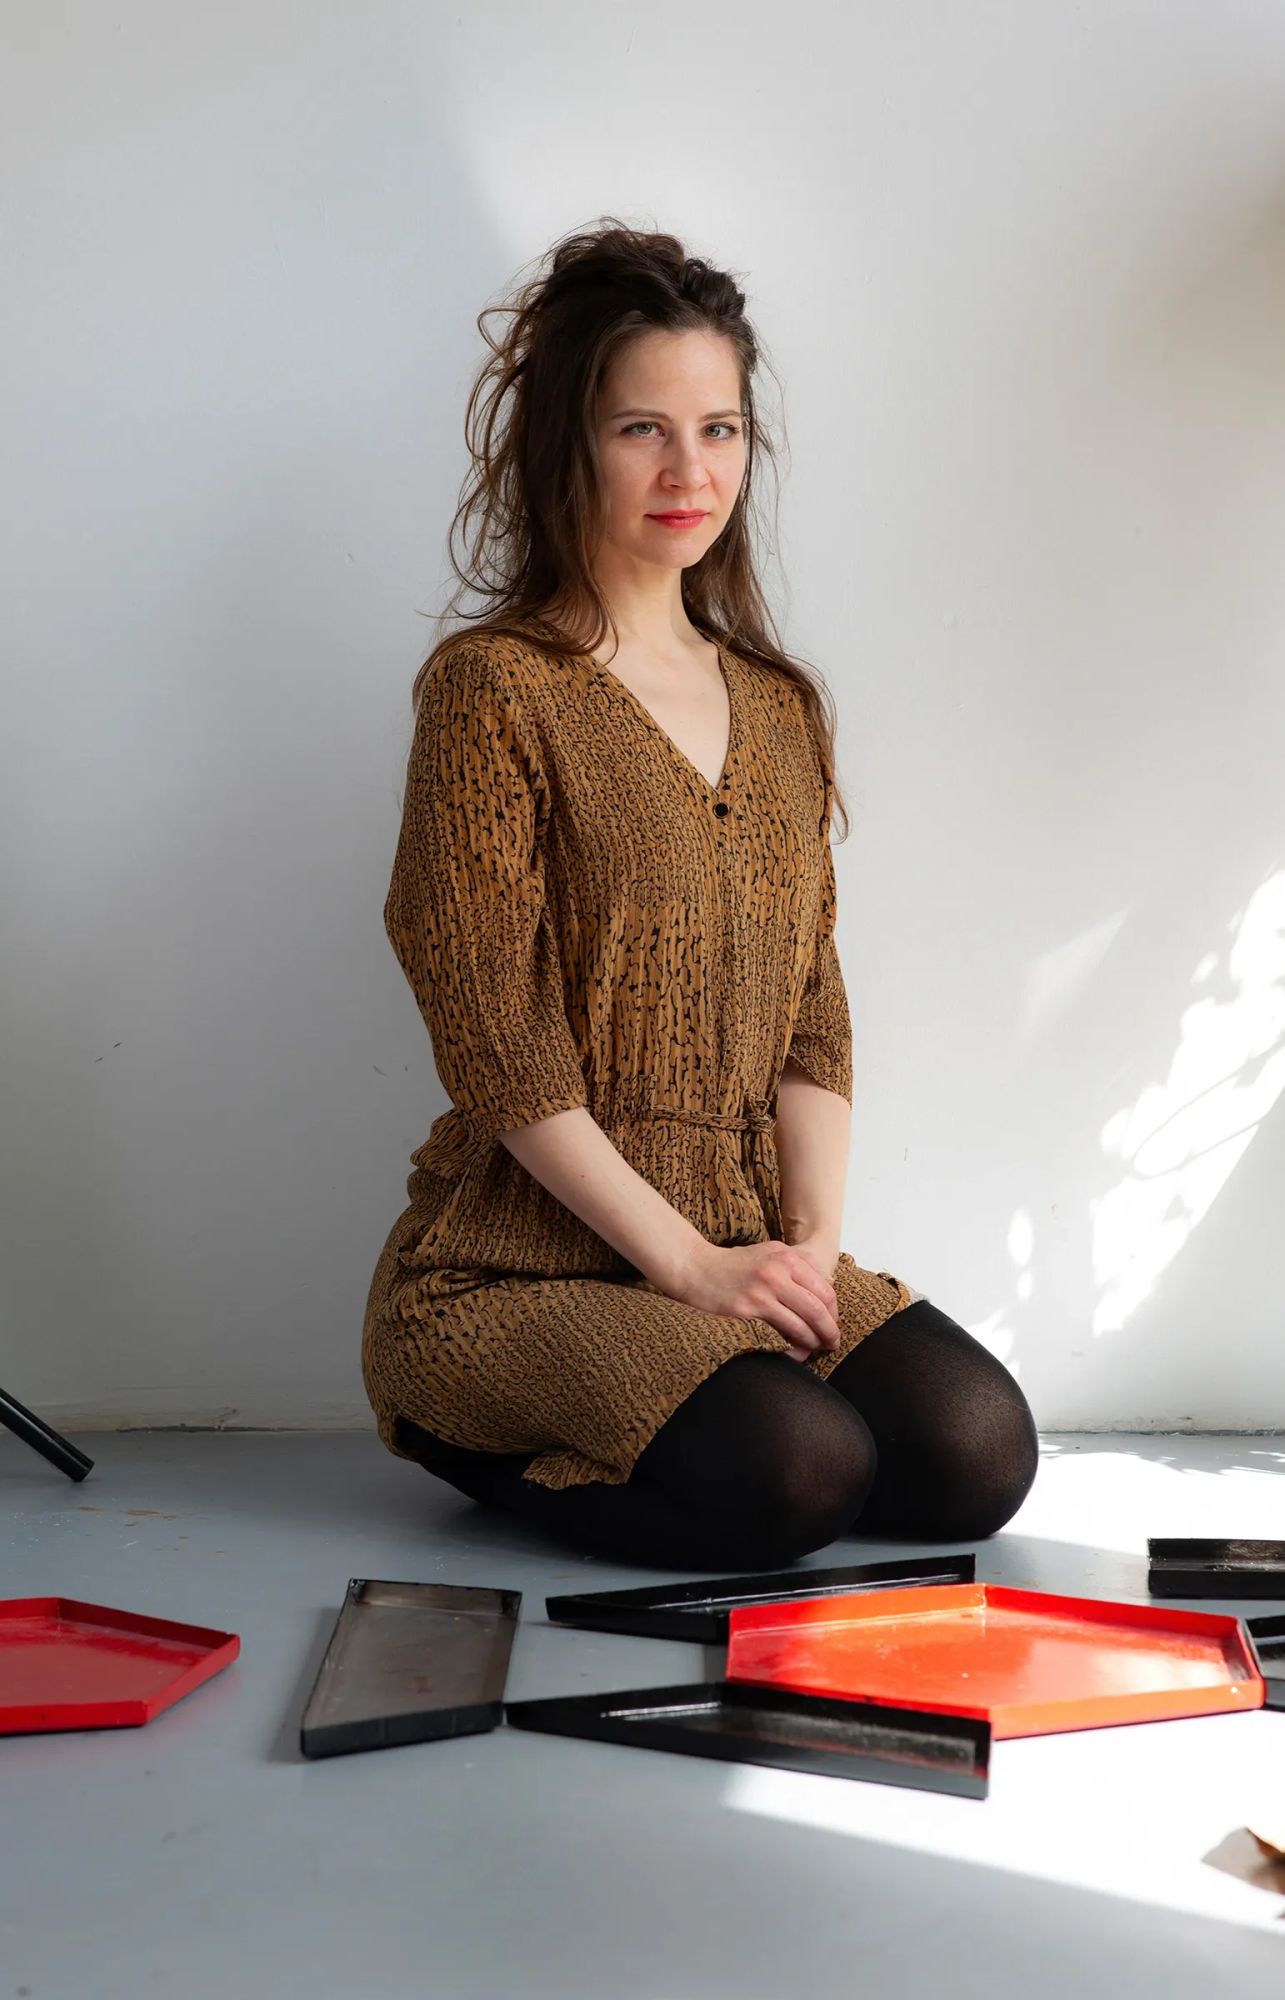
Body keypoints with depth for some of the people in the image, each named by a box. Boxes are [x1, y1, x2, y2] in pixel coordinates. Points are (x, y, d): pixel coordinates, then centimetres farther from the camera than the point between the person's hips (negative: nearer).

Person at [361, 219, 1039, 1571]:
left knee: (979, 1452, -13)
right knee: (798, 1470, -25)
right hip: (522, 1266, -6)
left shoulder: (779, 707, 13)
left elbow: (812, 1015, 9)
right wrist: (687, 1261, -15)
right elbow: (499, 1048, -13)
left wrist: (815, 1240, -5)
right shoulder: (492, 688, -9)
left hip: (752, 1249, 6)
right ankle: (491, 1448, 2)